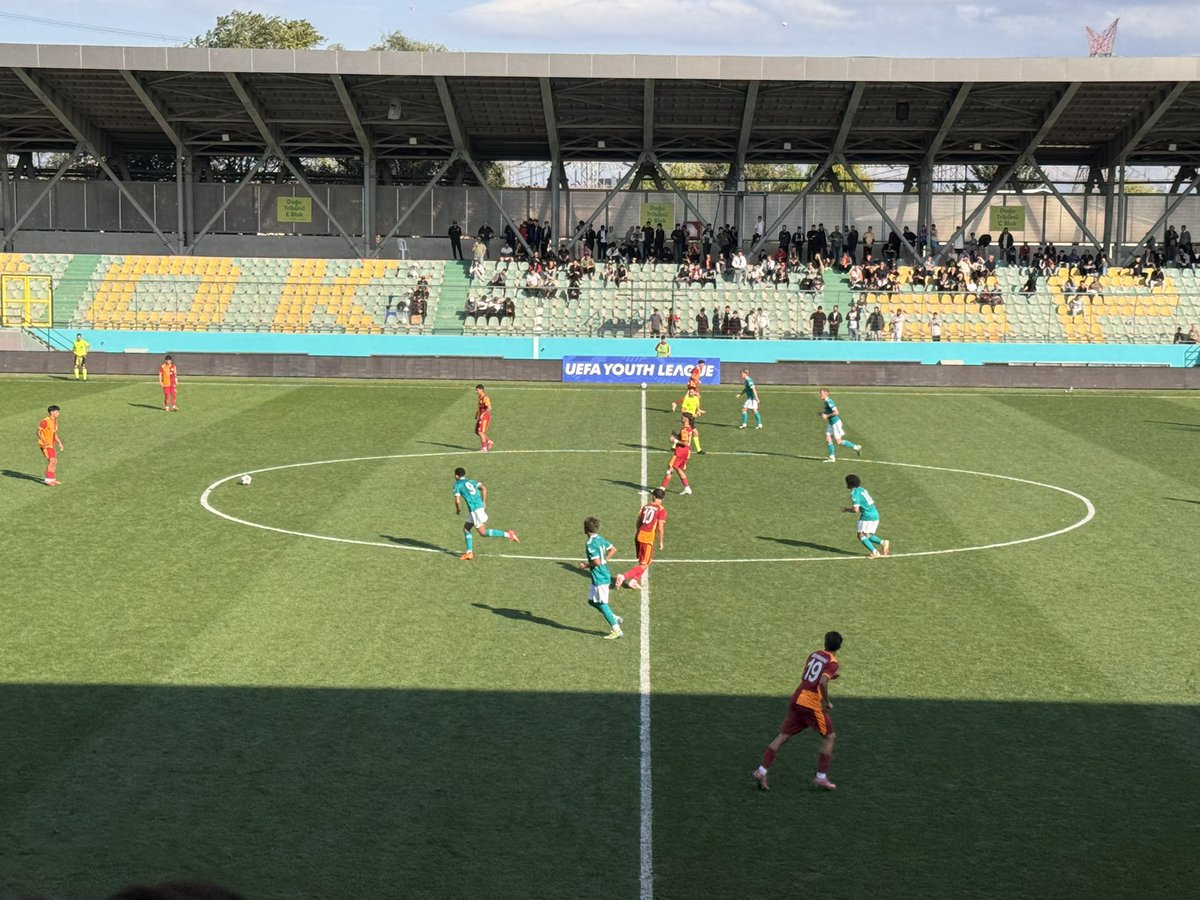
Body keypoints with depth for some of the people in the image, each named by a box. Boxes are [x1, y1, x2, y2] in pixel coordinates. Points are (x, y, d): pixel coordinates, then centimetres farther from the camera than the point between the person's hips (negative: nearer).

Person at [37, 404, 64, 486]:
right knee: (51, 461, -16)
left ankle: (52, 479, 21)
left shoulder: (55, 421, 9)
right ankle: (48, 479, -10)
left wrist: (59, 442, 18)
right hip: (45, 445, -9)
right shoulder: (45, 421, -18)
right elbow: (38, 432, -19)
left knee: (55, 461, 10)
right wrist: (44, 441, -34)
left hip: (52, 444, 9)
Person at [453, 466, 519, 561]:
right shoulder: (471, 482, 20)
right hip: (480, 506, 8)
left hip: (474, 509, -8)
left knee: (482, 533, -4)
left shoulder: (457, 484, 3)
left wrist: (458, 510, 13)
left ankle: (508, 535, -14)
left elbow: (457, 501, -6)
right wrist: (484, 502, 8)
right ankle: (469, 552, 15)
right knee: (466, 528, 18)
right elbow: (483, 487, 4)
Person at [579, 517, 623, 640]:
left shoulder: (590, 544, -21)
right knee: (592, 600, 19)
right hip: (604, 574, 9)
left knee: (601, 604, 0)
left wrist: (586, 566, -9)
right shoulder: (600, 539, 7)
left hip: (599, 578, -9)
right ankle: (615, 618, 20)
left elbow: (596, 562, -25)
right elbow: (613, 550, 15)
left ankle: (616, 630, 4)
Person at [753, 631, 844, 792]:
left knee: (783, 736, 7)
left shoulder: (814, 654, 11)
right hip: (812, 705, -7)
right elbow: (823, 683, -26)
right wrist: (826, 703, -13)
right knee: (829, 737, 10)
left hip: (796, 699, 7)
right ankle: (821, 778, 9)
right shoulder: (832, 663, -10)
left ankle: (761, 771, 0)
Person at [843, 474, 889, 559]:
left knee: (861, 535, 0)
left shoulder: (854, 494, -13)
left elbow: (856, 510, -19)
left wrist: (846, 509, -2)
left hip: (867, 516, -9)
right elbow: (872, 501, 24)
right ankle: (883, 542, 0)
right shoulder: (862, 489, 15)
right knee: (867, 535, 18)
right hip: (875, 514, 9)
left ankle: (874, 552, -10)